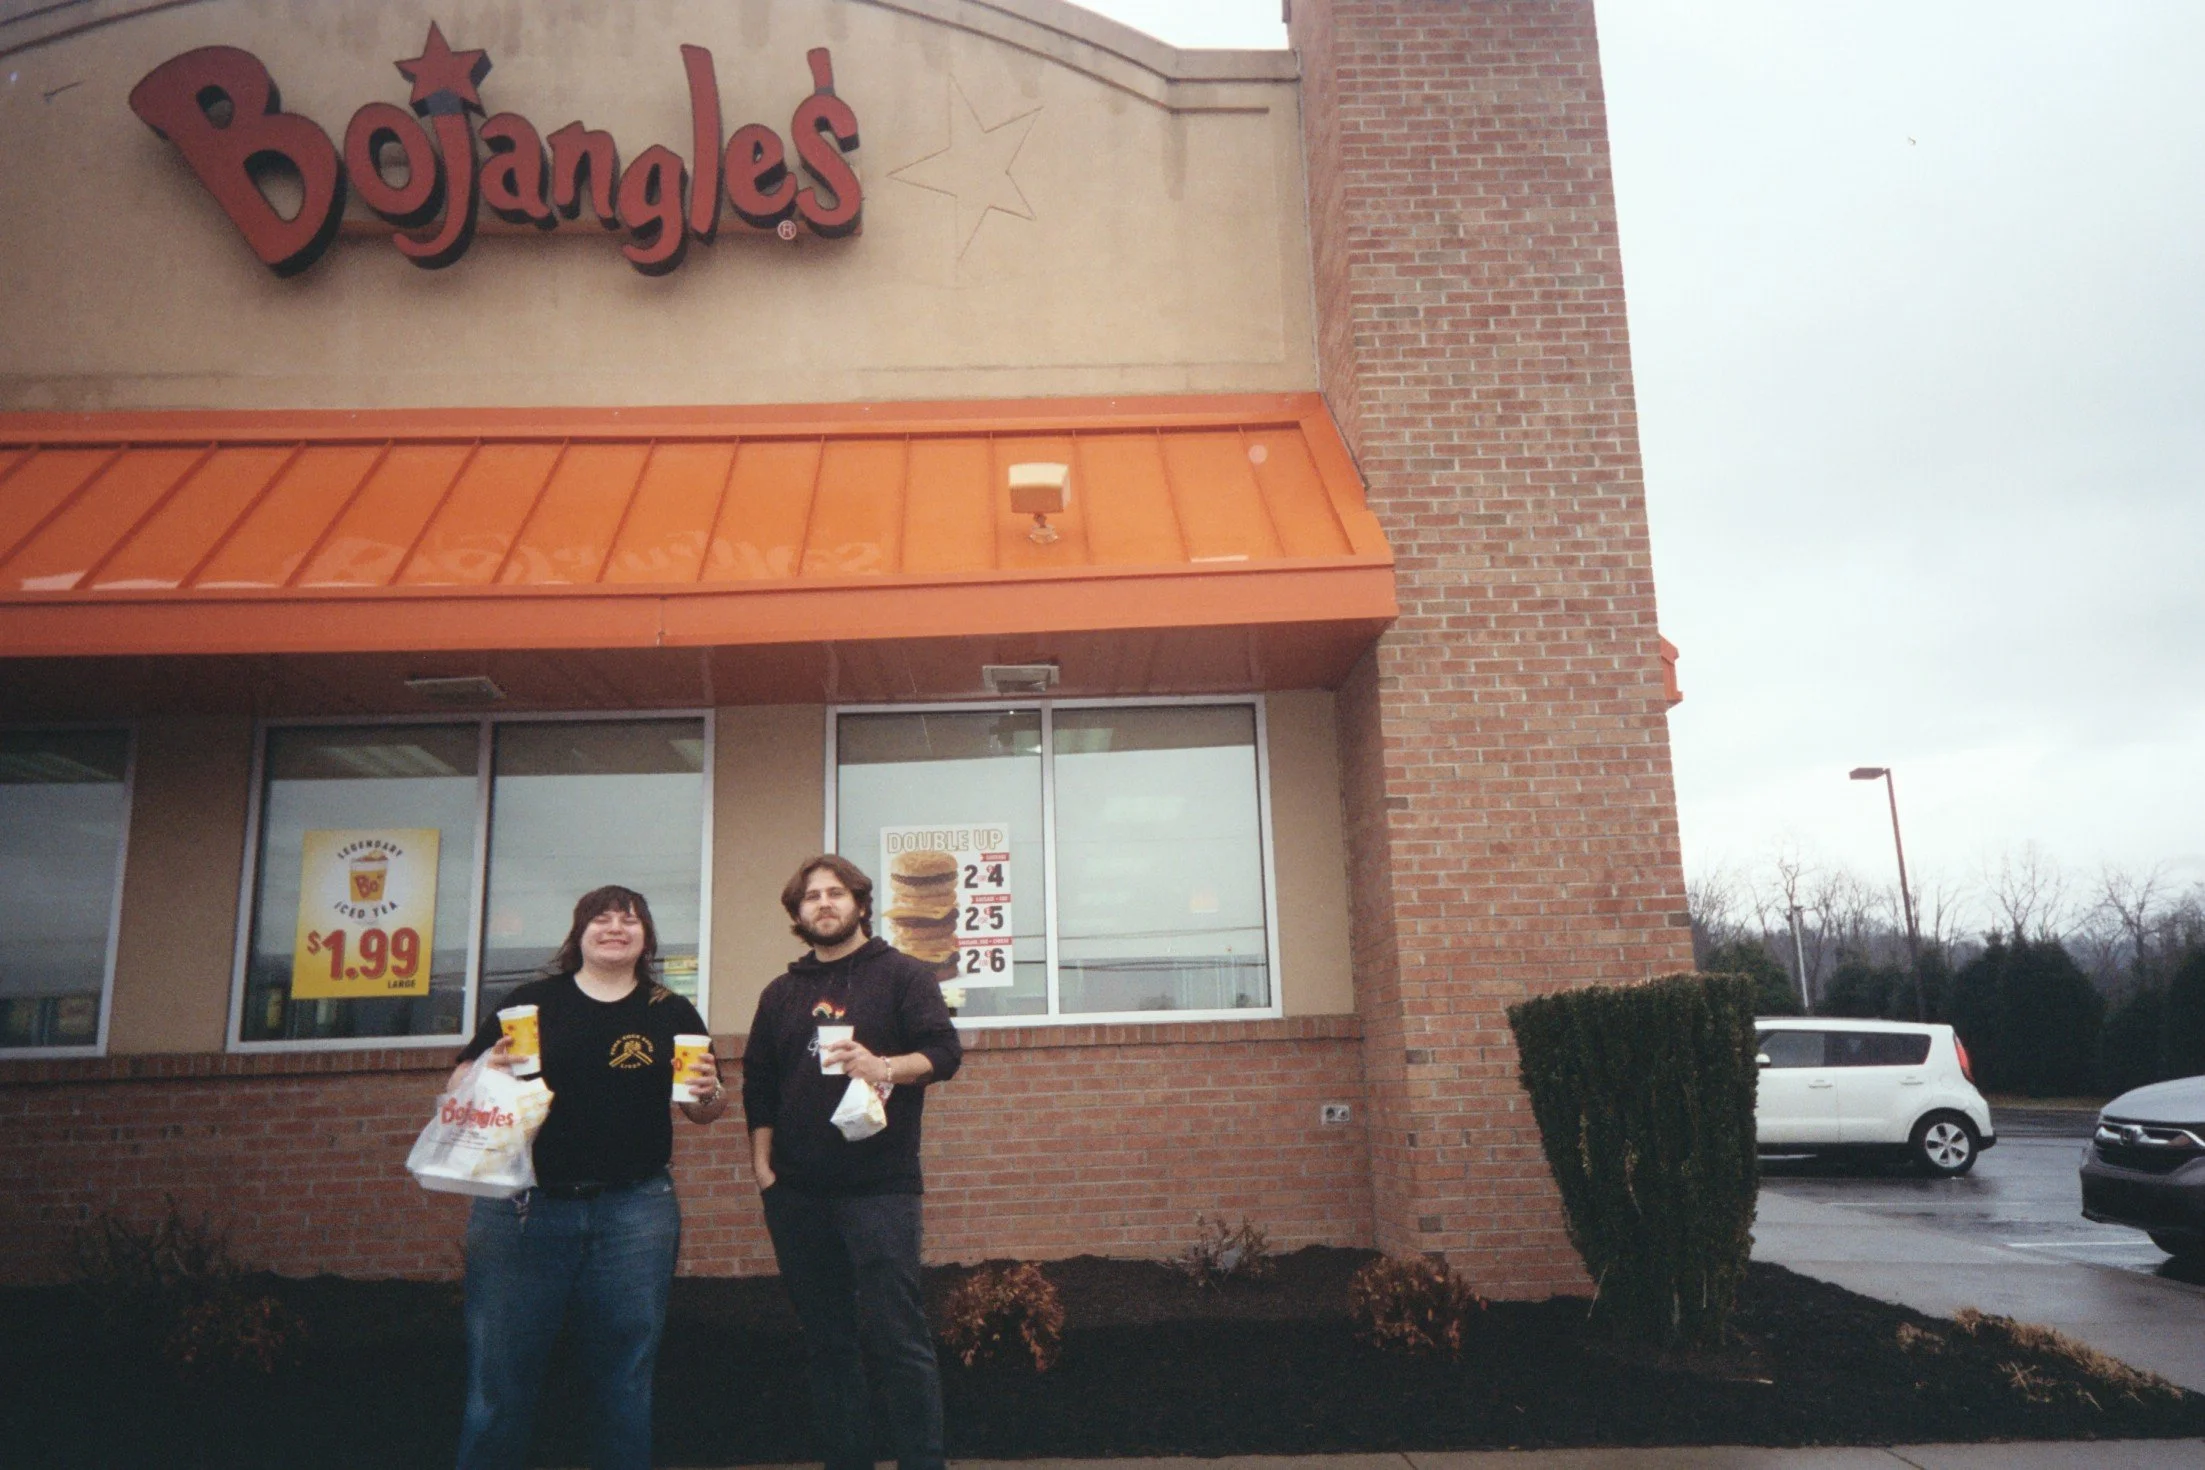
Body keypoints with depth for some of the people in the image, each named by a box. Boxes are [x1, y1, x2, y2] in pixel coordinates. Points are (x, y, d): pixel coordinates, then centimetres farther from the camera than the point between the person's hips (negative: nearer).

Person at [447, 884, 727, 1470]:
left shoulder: (672, 1014, 9)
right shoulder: (533, 1001, 6)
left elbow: (705, 1111, 13)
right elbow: (457, 1088, 6)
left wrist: (709, 1091, -10)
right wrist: (488, 1069, -15)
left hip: (634, 1213, 1)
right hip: (523, 1207, -1)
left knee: (625, 1380, 8)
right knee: (498, 1374, 2)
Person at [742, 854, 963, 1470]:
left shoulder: (902, 975, 4)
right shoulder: (781, 994, 17)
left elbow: (943, 1051, -5)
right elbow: (758, 1085, 15)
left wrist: (884, 1066, -22)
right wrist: (762, 1164, 5)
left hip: (878, 1184, -4)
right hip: (796, 1191, 5)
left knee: (897, 1338, -7)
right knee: (826, 1342, 10)